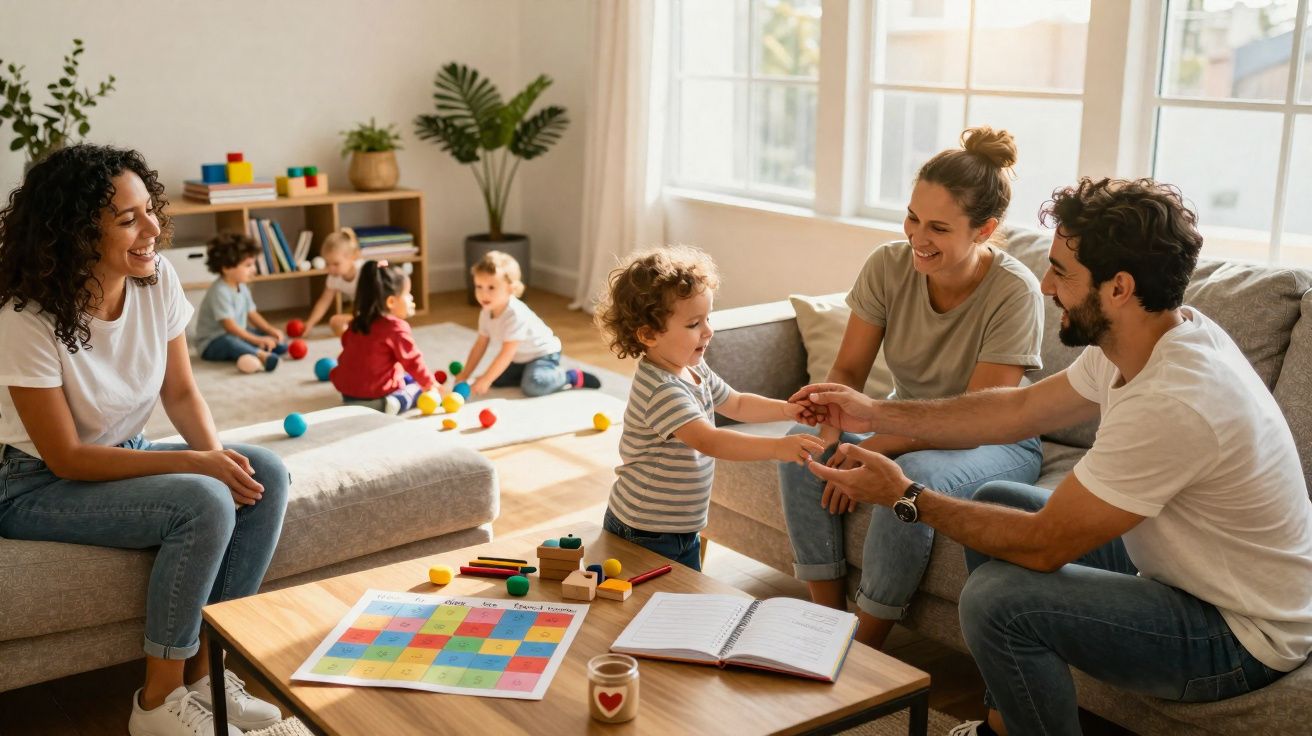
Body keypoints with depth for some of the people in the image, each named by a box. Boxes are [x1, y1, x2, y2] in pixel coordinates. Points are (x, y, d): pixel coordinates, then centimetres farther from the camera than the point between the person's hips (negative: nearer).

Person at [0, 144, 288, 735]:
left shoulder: (158, 282, -9)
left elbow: (180, 392, 2)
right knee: (204, 503, -28)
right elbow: (65, 458, -22)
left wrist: (217, 452, -18)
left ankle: (206, 671, -6)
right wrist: (195, 464, -27)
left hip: (122, 458, 7)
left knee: (266, 474, -14)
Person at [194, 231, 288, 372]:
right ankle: (261, 355, -70)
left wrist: (271, 330, -4)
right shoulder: (220, 291, -24)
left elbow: (252, 314, 12)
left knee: (280, 341, 1)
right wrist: (257, 340, -33)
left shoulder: (241, 287, 6)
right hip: (212, 343, -10)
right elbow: (229, 326, -29)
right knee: (230, 342, -44)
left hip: (238, 335, 10)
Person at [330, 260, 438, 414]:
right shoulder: (397, 328, -14)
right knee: (418, 387, 10)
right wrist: (431, 384, 0)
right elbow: (412, 361, -10)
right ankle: (397, 401, -16)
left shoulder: (358, 322, 8)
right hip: (378, 395, -7)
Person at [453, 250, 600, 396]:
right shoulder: (486, 313, -7)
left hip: (543, 354, -8)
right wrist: (465, 374, 0)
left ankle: (572, 377, -7)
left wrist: (485, 380, -33)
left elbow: (506, 354, -33)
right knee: (496, 380, -3)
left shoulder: (516, 315, -33)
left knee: (533, 386, -30)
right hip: (520, 359, 8)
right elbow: (480, 345, 2)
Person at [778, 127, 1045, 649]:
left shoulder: (1015, 292, -23)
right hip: (905, 427, 5)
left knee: (911, 477, -36)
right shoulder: (889, 265, -10)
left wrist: (873, 449, -30)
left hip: (996, 446, -4)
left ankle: (864, 650, -19)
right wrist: (834, 435, -29)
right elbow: (847, 371, -6)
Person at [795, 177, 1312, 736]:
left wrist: (907, 498, -15)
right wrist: (876, 413, 4)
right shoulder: (1162, 333, -4)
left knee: (997, 599, -24)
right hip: (1187, 570, 10)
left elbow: (1043, 546, -25)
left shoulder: (1171, 403, -33)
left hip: (1242, 638, -9)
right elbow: (1018, 409, 6)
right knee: (996, 501, 11)